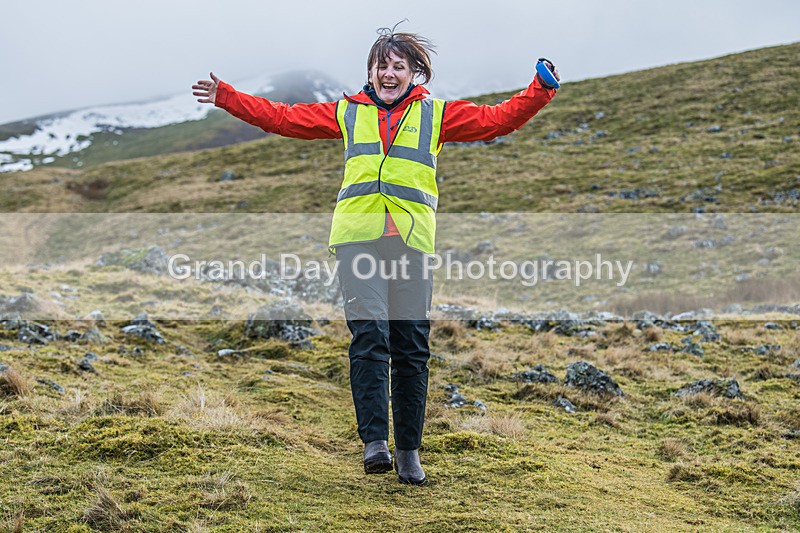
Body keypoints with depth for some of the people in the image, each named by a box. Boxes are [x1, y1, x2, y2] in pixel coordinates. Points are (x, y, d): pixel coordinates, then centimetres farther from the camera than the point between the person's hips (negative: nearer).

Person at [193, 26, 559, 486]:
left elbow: (498, 120, 12)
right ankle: (375, 441, -14)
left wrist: (540, 91, -1)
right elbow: (282, 117, 24)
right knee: (369, 334, -16)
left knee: (412, 347, 0)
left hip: (412, 241, 0)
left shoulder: (437, 114, 18)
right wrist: (225, 96, 21)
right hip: (358, 236, 0)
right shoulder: (347, 113, 21)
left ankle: (409, 450, 9)